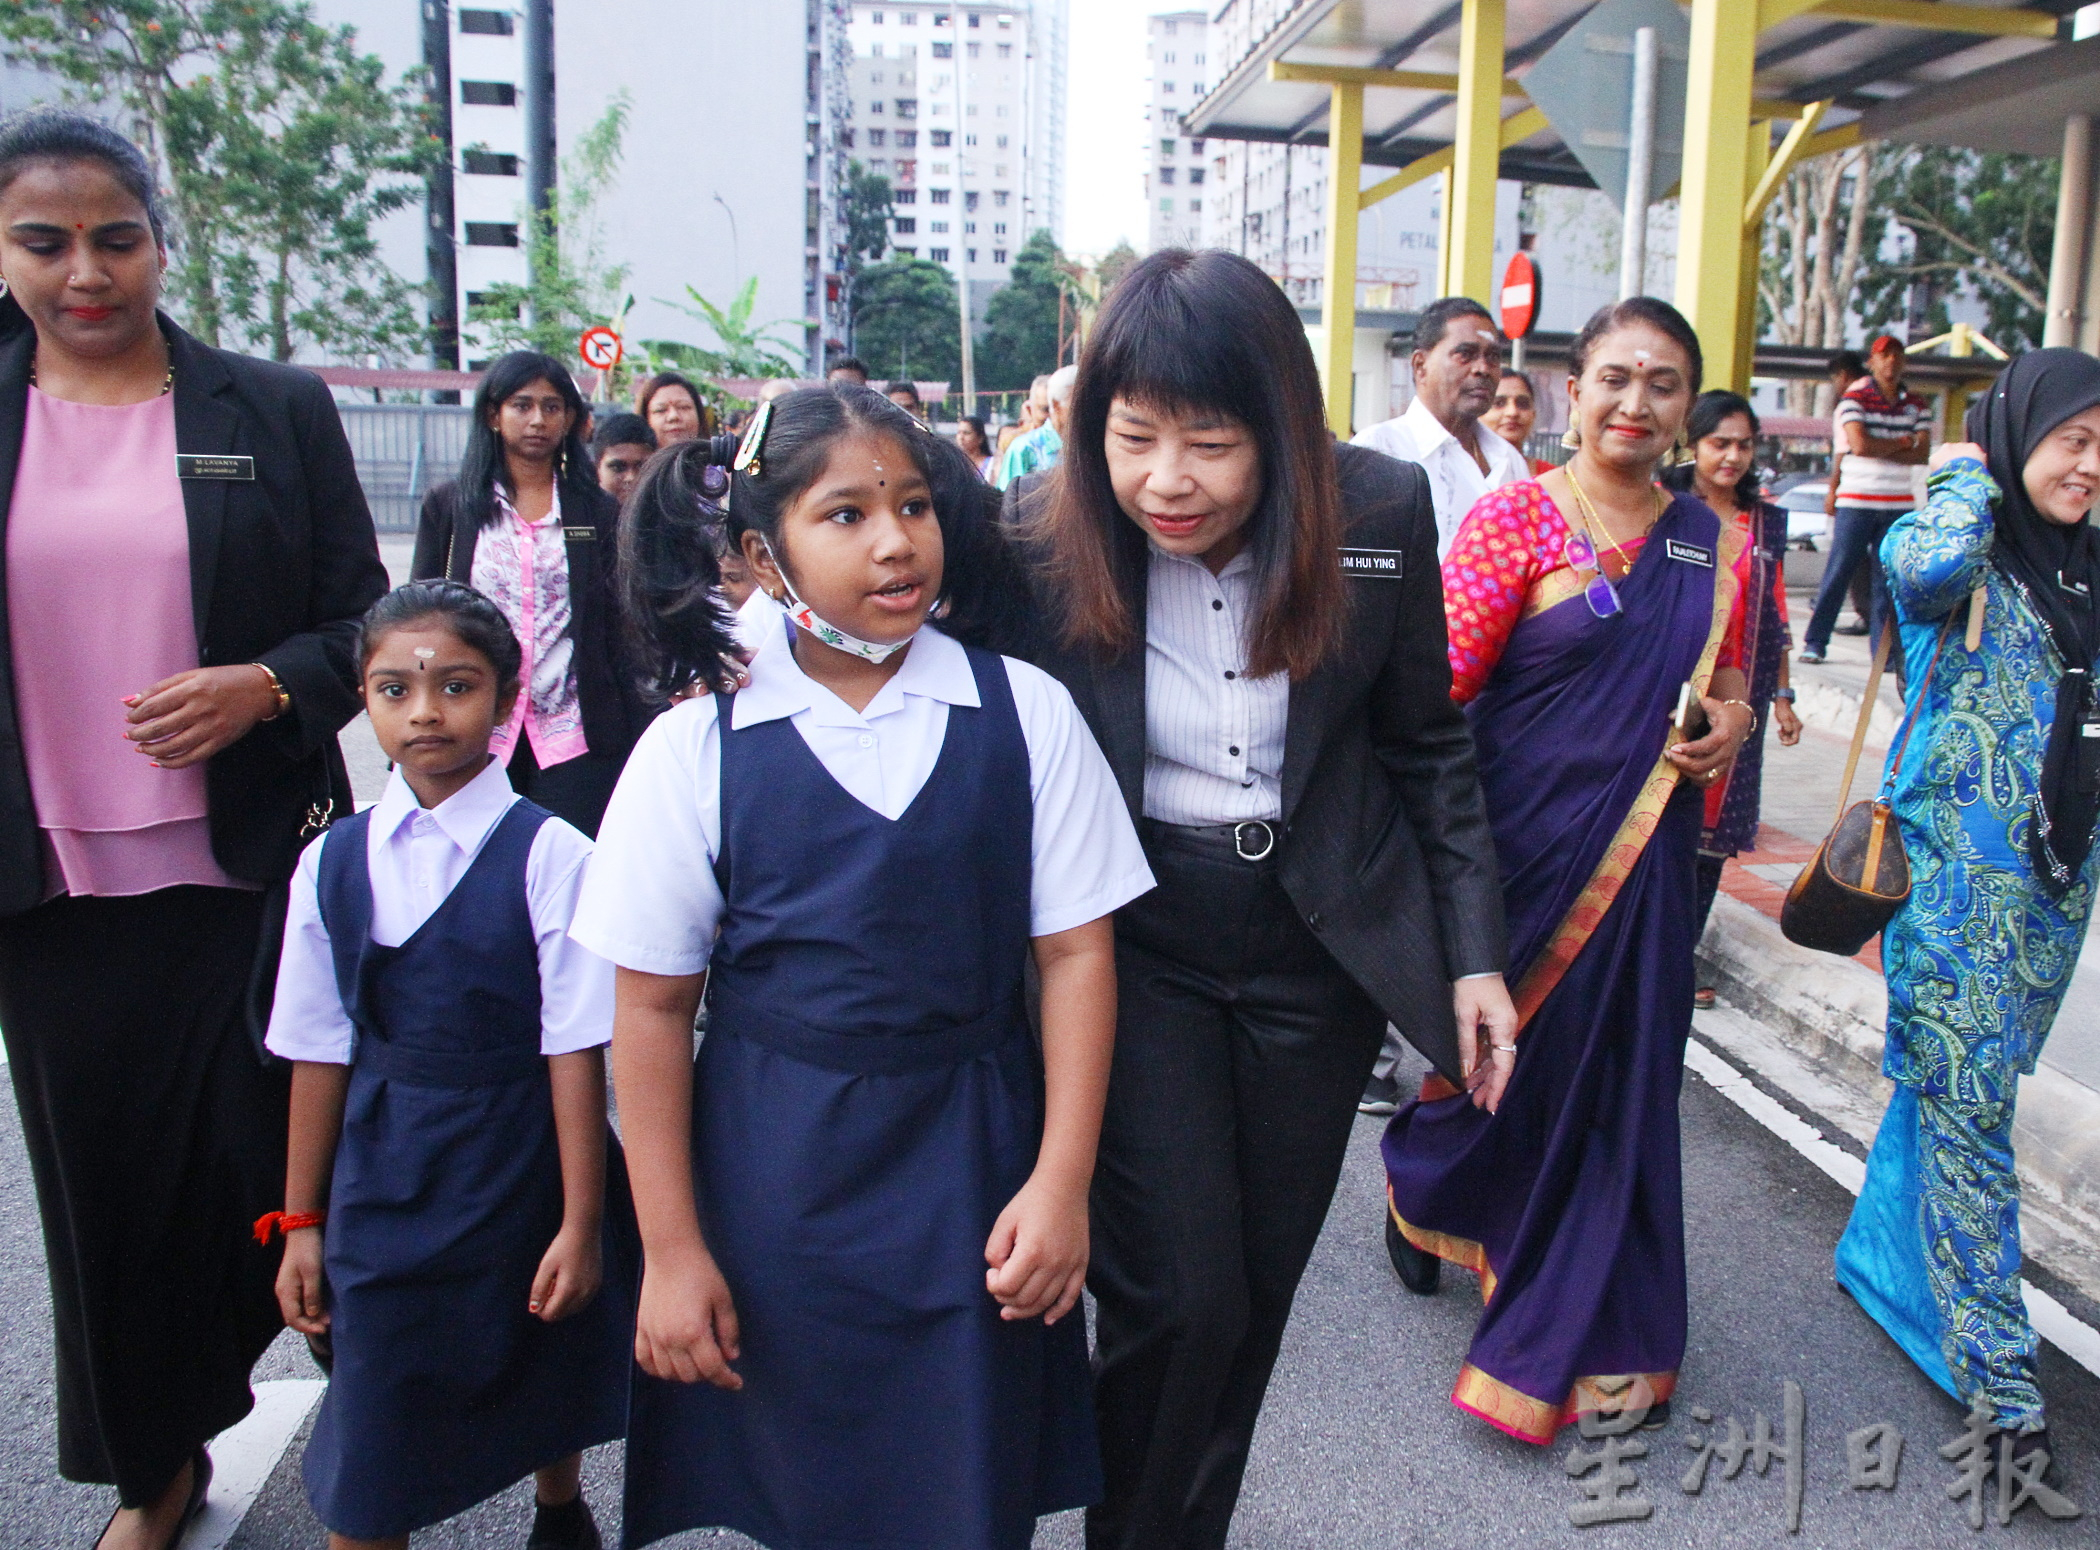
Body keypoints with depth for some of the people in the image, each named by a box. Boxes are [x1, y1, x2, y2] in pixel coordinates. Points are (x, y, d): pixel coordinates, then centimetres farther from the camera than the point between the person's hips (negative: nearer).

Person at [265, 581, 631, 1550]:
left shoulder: (549, 855, -16)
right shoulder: (333, 861, -3)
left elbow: (573, 1051, -15)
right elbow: (319, 1051, 3)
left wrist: (580, 1222, -12)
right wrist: (300, 1221, 7)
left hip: (518, 1169, -2)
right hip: (382, 1180, 2)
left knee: (542, 1379, 23)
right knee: (369, 1444, 5)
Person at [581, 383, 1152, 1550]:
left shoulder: (1025, 715, -6)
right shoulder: (697, 749, -7)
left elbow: (1075, 949, -4)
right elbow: (654, 1008, -4)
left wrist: (1061, 1181, -8)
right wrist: (671, 1248, -3)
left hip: (974, 1162, 1)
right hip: (775, 1179, 0)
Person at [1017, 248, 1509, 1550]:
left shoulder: (1380, 511, -11)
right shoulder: (1045, 543, -15)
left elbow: (1427, 744, 1)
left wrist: (1474, 953, 0)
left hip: (1319, 943, 2)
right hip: (1134, 948, -2)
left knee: (1257, 1292, 15)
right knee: (1176, 1301, -4)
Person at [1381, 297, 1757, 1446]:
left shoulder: (1712, 546, 8)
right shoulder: (1516, 516, -8)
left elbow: (1727, 681, 21)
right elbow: (1441, 679, -15)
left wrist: (1729, 726, -3)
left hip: (1641, 854, 4)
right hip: (1522, 839, -4)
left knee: (1619, 1072, 10)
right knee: (1504, 1048, 8)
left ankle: (1595, 1329, 29)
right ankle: (1422, 1194, 43)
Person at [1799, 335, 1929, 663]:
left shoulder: (1917, 405, 11)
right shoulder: (1855, 398, 0)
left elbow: (1922, 454, -1)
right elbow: (1860, 444, -15)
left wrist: (1878, 449, -11)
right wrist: (1904, 442, -4)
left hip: (1900, 505, 3)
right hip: (1857, 500, -3)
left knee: (1888, 579, 3)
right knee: (1838, 573, -3)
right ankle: (1815, 642, 6)